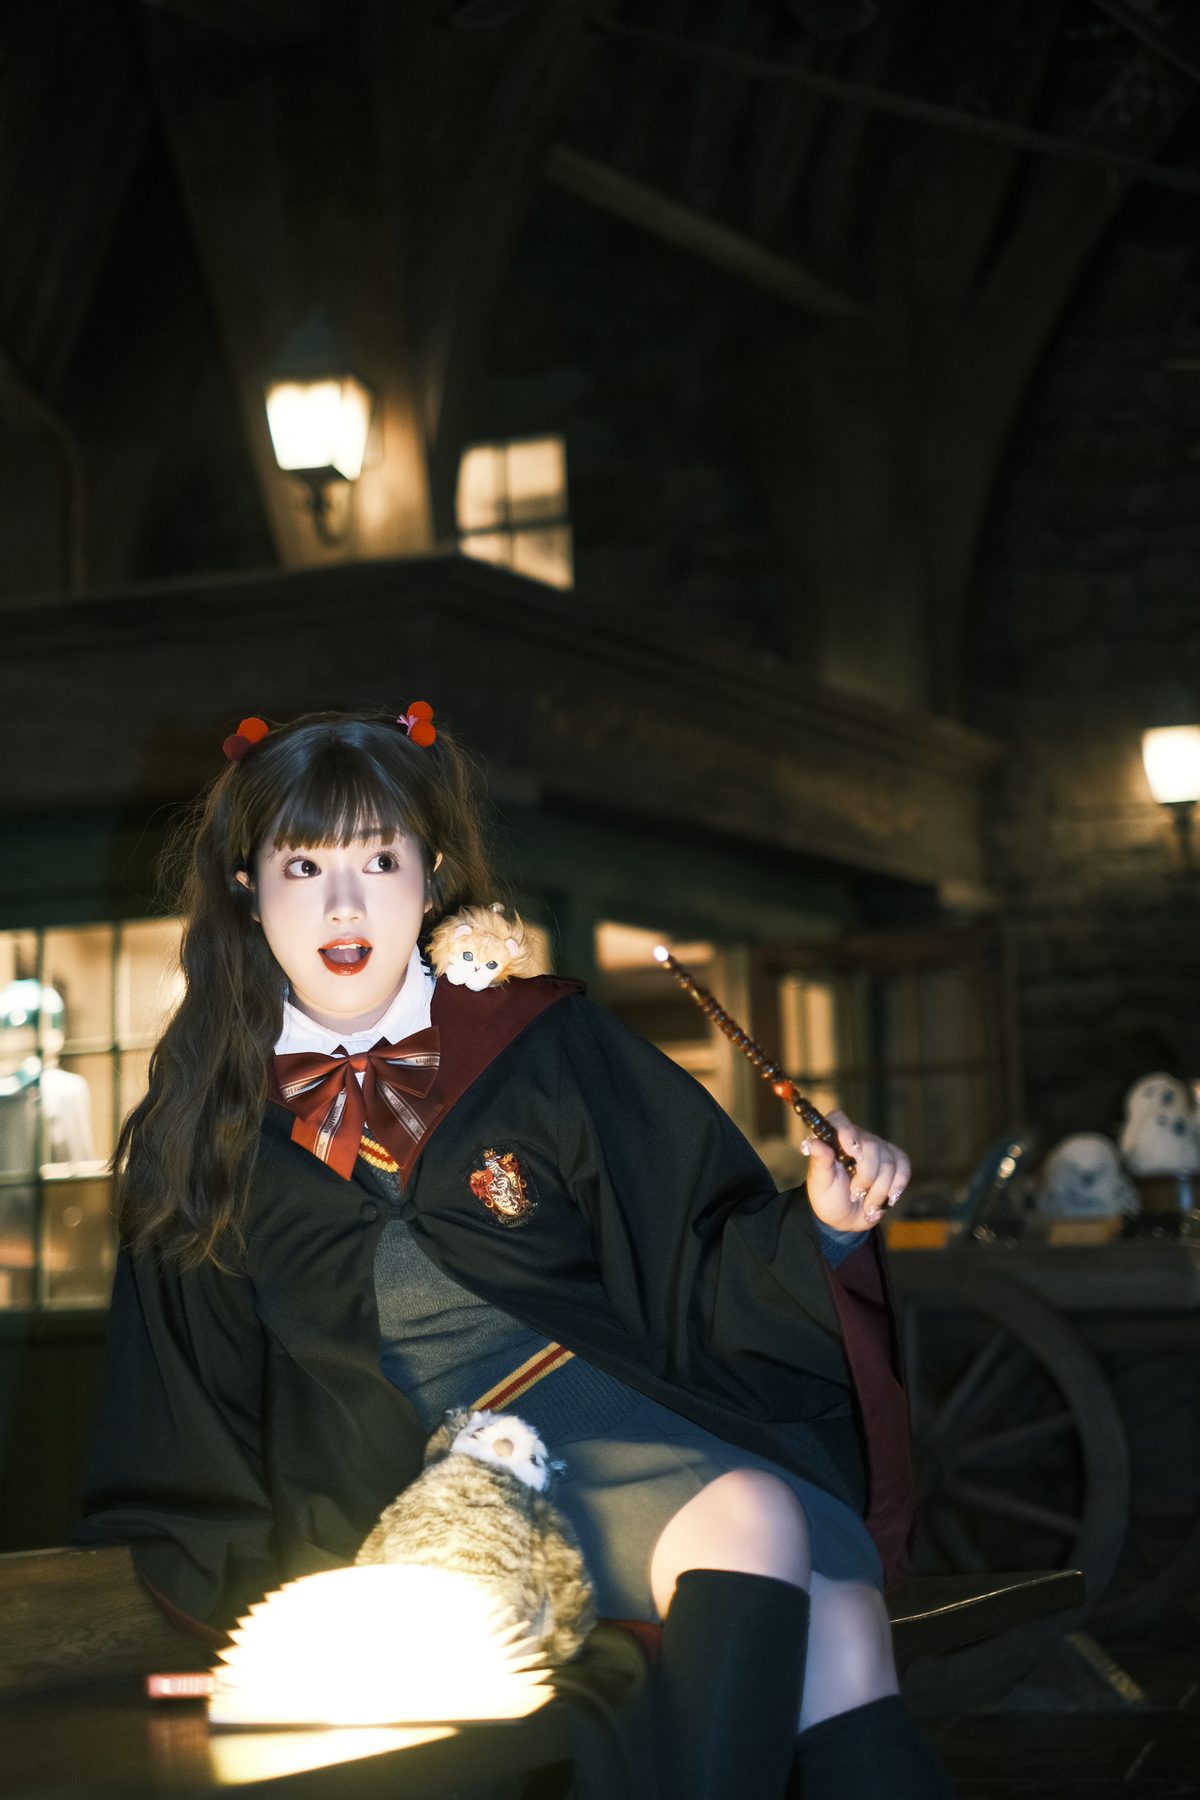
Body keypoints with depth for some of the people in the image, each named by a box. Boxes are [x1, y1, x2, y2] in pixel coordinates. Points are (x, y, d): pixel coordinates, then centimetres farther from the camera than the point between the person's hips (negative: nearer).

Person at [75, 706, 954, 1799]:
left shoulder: (543, 1044, 6)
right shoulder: (206, 1124, 8)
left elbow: (703, 1267, 6)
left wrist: (820, 1227, -12)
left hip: (609, 1412, 2)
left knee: (837, 1615, -28)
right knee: (752, 1520, -29)